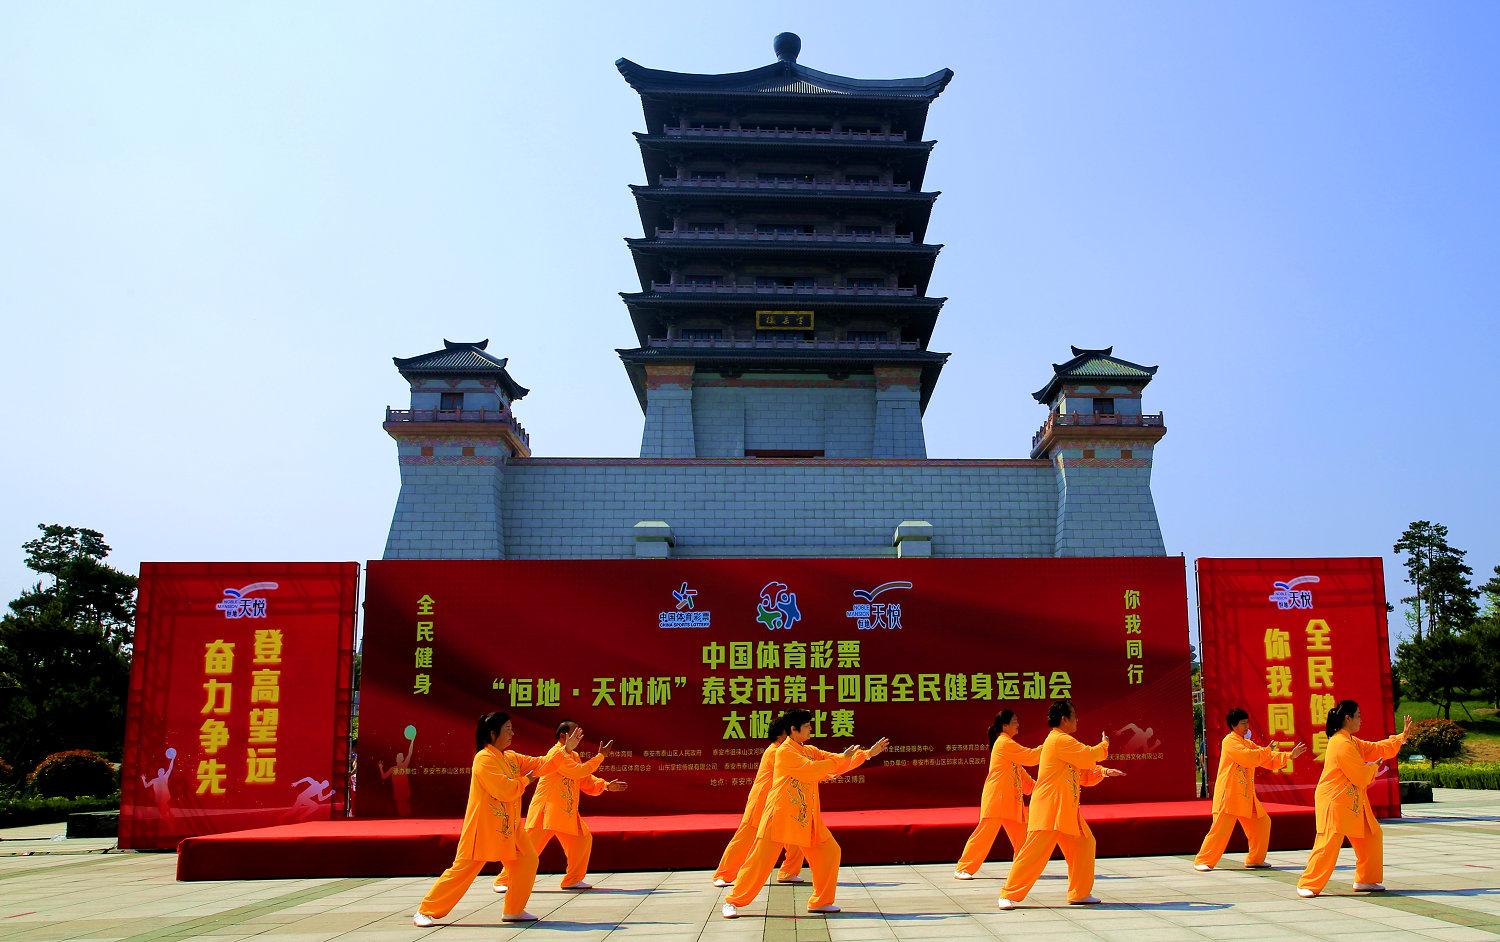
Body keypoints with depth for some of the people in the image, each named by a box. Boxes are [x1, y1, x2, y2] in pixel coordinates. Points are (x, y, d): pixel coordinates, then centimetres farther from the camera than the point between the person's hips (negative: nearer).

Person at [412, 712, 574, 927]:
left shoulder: (511, 758, 9)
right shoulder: (484, 758, -17)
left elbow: (542, 765, 5)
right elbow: (506, 791, -24)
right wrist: (525, 780, -7)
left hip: (509, 827, 8)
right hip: (483, 827, -8)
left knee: (527, 860, 2)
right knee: (463, 869, -5)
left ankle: (514, 911, 14)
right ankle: (426, 912, 8)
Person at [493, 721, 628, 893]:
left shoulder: (573, 755, 14)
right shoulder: (556, 753, -15)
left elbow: (587, 781, 12)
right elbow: (579, 771, -25)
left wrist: (606, 785, -2)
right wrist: (601, 756, -19)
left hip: (567, 813, 9)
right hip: (546, 810, -9)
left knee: (583, 840, 2)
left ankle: (573, 880, 12)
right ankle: (503, 881, 8)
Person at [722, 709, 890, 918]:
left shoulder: (810, 751, 12)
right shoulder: (785, 752, -13)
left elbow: (837, 764, 11)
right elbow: (812, 770, -23)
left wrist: (869, 753, 4)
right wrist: (842, 758, -15)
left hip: (807, 818, 8)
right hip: (781, 816, -8)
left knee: (829, 852, 6)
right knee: (761, 859, -7)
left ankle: (820, 901, 16)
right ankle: (733, 901, 5)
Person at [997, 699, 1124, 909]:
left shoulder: (1062, 741, 18)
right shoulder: (1059, 740, -14)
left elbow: (1084, 774, 21)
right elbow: (1088, 756, -17)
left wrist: (1103, 772, 5)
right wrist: (1104, 745, 3)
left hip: (1066, 811, 10)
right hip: (1048, 809, -10)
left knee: (1083, 844, 11)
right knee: (1035, 851, -11)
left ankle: (1080, 893, 20)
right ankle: (1008, 895, -5)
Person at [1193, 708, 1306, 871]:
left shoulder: (1248, 743, 17)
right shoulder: (1230, 741, -10)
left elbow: (1269, 761, 16)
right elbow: (1247, 757, -24)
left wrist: (1290, 756, 6)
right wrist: (1267, 751, -13)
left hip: (1246, 796, 9)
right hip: (1229, 794, -9)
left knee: (1262, 823, 11)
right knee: (1221, 829, -11)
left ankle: (1255, 860, 21)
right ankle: (1202, 862, -3)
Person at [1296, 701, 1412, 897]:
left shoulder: (1351, 741, 15)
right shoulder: (1342, 745, -19)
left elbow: (1377, 749, 20)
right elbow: (1361, 776, -16)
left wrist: (1402, 736, 18)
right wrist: (1374, 766, 4)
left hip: (1352, 804, 11)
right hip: (1334, 803, -11)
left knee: (1371, 836, 16)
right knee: (1329, 844, -14)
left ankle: (1365, 880, 26)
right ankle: (1307, 885, -9)